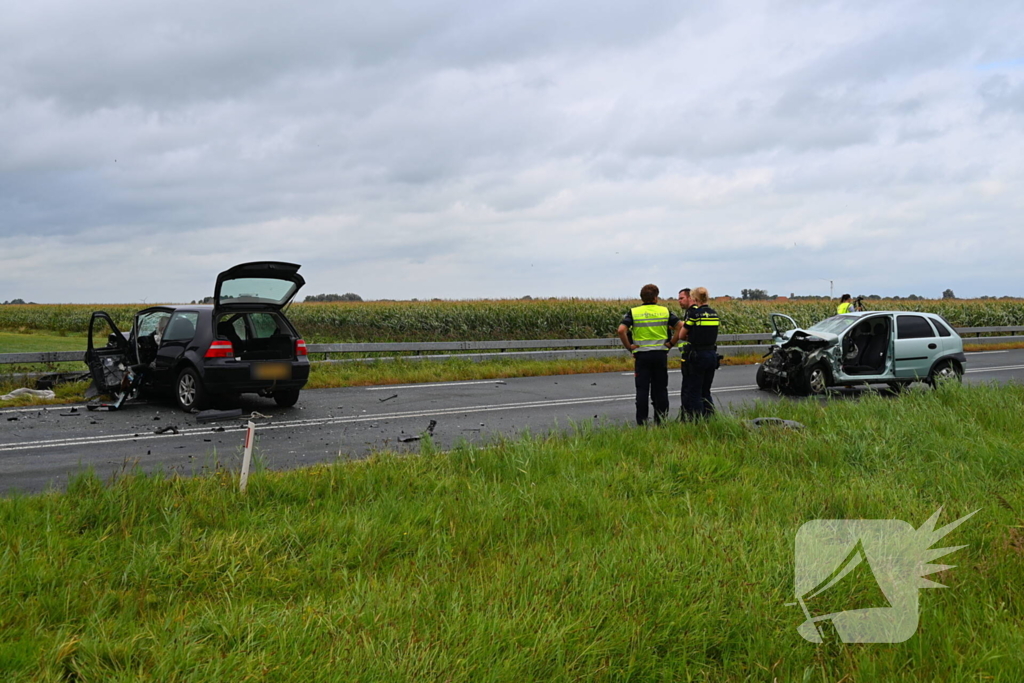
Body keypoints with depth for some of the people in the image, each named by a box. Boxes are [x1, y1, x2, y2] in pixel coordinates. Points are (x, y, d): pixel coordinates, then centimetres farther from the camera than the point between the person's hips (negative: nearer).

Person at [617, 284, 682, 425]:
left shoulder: (633, 312, -2)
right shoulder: (665, 311, 2)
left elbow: (621, 330, -15)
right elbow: (680, 327, -4)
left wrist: (629, 346, -4)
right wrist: (671, 343, 3)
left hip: (641, 355, -1)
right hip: (661, 354, 1)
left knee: (642, 390, 2)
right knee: (660, 390, 9)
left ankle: (642, 423, 2)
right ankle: (661, 422, 13)